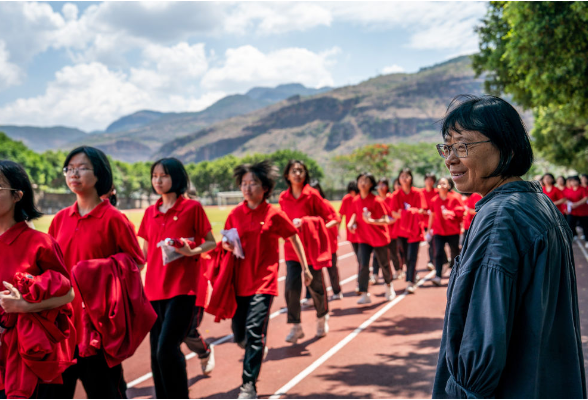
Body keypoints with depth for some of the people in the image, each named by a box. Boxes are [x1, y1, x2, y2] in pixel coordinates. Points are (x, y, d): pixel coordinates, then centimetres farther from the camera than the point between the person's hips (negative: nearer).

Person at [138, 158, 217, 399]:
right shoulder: (150, 212, 12)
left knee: (167, 348, -14)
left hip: (183, 288, -5)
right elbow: (145, 251, 18)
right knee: (157, 352, 8)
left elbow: (211, 243, 0)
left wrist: (192, 251, -19)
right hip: (154, 289, 5)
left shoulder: (192, 207, -2)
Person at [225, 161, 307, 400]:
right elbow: (227, 243, 14)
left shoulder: (274, 214, -5)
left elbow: (293, 238, 6)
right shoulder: (235, 214, 3)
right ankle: (259, 349, 48)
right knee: (240, 336, 12)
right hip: (240, 281, 4)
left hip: (264, 282, -4)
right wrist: (228, 245, -11)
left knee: (254, 330, -16)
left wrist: (305, 268, 10)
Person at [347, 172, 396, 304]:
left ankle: (389, 286, 38)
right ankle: (365, 294, -5)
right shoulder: (356, 201, 0)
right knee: (363, 265, -10)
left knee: (384, 264, 12)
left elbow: (386, 220, -17)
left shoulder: (377, 201, -16)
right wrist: (352, 222, -2)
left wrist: (371, 221, -32)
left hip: (379, 238, -3)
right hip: (364, 238, 3)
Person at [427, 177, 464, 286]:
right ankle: (438, 276, -15)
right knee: (438, 253, -11)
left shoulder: (454, 198, -2)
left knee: (455, 253, 7)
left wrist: (449, 213, -16)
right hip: (438, 231, 1)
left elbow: (460, 212, -3)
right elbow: (432, 215, 13)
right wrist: (429, 229, 15)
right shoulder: (434, 200, 5)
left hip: (453, 231, -1)